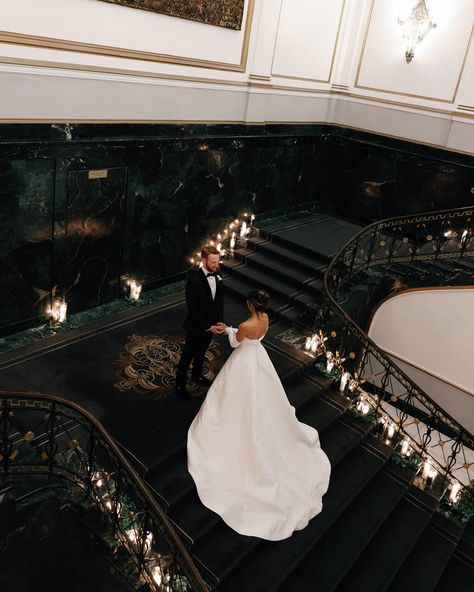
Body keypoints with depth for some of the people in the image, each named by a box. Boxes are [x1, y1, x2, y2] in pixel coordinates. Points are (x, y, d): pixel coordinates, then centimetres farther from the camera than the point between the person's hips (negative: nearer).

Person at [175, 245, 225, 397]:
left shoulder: (217, 275, -8)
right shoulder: (194, 279, -28)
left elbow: (220, 299, 1)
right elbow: (192, 308, -26)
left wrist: (219, 321, -8)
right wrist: (208, 326, -24)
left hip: (211, 324, 6)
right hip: (196, 326, -6)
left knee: (201, 352, 28)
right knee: (188, 355, 14)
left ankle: (197, 375, 52)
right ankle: (180, 384, 34)